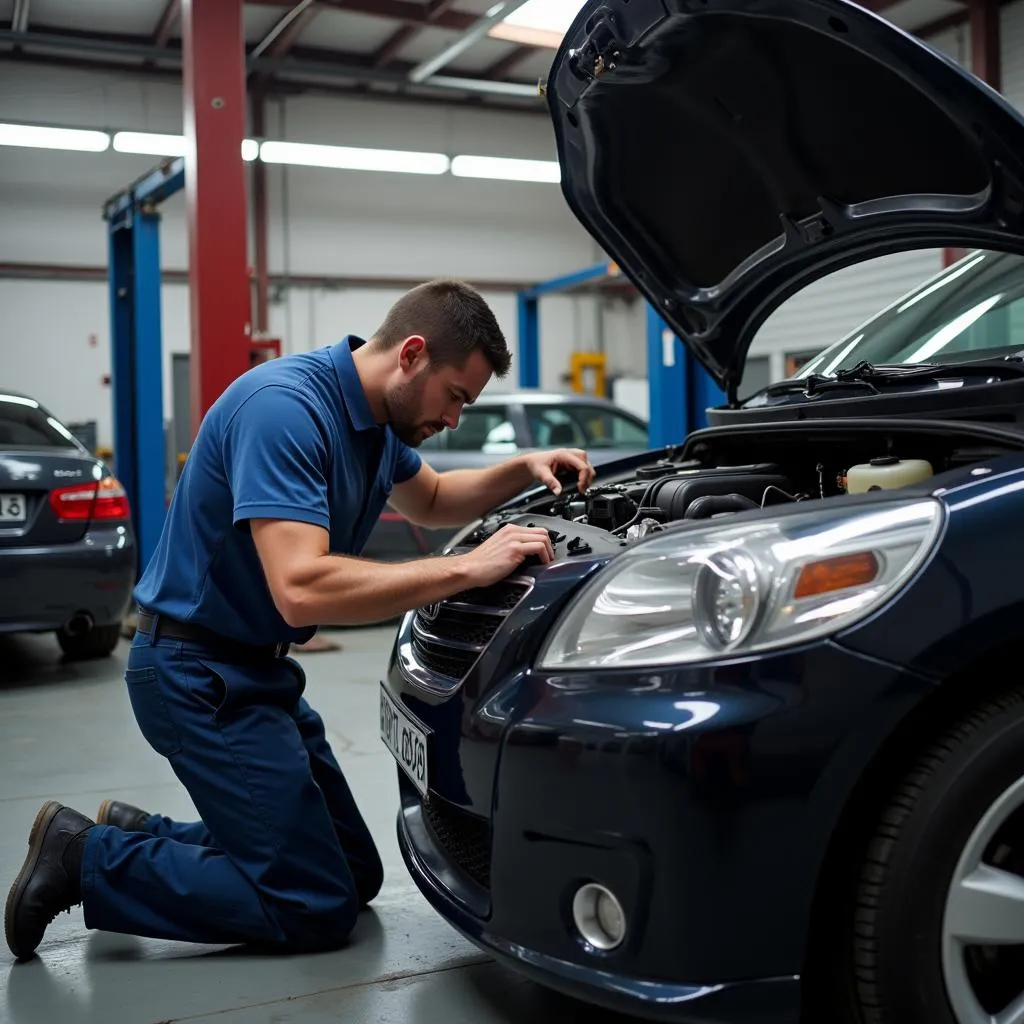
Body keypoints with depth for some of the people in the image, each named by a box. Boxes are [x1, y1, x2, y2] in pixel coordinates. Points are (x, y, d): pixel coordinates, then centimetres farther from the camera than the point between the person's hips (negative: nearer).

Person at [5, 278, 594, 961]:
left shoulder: (382, 417, 4)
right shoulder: (284, 407, -25)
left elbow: (428, 500, 24)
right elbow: (302, 589, -35)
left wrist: (523, 470, 6)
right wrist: (470, 567, -30)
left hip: (257, 669, 10)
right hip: (199, 673, -10)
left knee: (357, 876, 12)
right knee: (317, 909, -8)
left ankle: (135, 833, 20)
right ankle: (89, 858, 3)